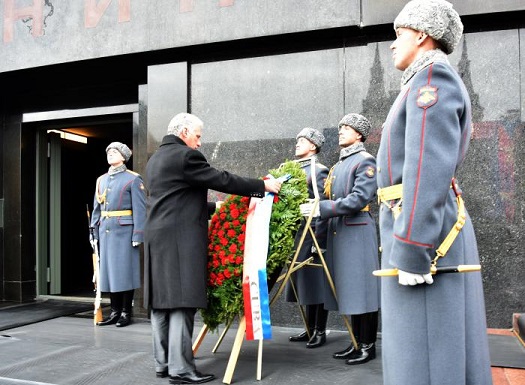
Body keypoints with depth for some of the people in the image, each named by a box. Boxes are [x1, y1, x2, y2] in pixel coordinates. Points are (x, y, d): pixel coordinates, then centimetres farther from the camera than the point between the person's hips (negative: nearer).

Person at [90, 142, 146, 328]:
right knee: (108, 269, 8)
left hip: (124, 230, -6)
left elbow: (140, 209, -8)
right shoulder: (101, 180, 16)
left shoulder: (133, 179, -2)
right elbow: (97, 208, 17)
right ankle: (115, 311, 17)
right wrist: (95, 232, 11)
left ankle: (126, 312, 8)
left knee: (125, 270, -1)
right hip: (105, 230, 6)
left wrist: (137, 235, -13)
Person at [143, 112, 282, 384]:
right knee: (182, 302, -7)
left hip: (157, 238, 10)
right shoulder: (185, 155, -9)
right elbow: (222, 180, -11)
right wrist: (262, 186, -3)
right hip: (180, 239, -9)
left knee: (162, 302, 11)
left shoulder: (154, 160, 20)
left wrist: (214, 207, 28)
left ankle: (163, 363, 17)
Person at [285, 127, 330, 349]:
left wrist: (318, 240, -17)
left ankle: (320, 331, 11)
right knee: (305, 284, 13)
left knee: (317, 284, 1)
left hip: (313, 236, -8)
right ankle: (310, 329, 24)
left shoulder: (319, 171, -7)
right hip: (298, 236, 8)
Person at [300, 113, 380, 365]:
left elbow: (359, 198, -17)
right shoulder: (338, 165, 20)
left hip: (357, 231, -8)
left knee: (361, 287, -2)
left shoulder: (365, 161, -6)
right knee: (348, 289, 11)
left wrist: (322, 208, -21)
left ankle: (368, 345, 9)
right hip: (337, 231, 8)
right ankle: (357, 342, 21)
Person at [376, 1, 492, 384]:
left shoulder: (433, 76, -9)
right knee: (434, 344, 15)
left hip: (422, 231, -10)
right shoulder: (432, 80, 22)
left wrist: (411, 249, -23)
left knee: (424, 350, -3)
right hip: (424, 226, 10)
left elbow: (430, 169, -21)